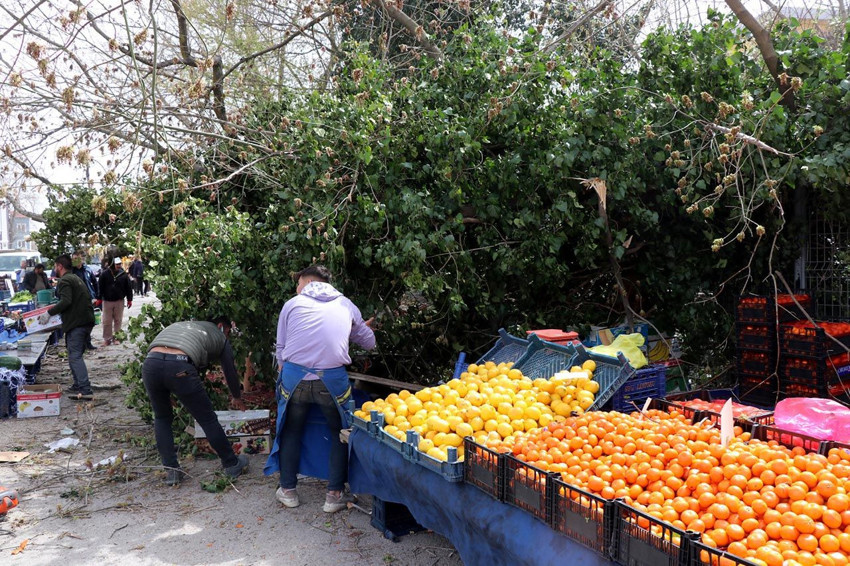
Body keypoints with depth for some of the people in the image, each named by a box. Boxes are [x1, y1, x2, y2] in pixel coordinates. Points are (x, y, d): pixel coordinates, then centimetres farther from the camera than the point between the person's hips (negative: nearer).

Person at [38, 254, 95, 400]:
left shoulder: (65, 280, -9)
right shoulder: (76, 278, 23)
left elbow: (66, 302, -22)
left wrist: (49, 313, -15)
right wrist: (55, 308, 30)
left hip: (76, 323, -10)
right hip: (87, 321, 10)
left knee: (75, 356, -10)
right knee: (77, 354, 19)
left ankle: (85, 390, -17)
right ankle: (79, 385, 25)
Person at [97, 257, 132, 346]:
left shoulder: (123, 274, -1)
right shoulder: (104, 274, -5)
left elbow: (128, 287, 3)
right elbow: (100, 287, -3)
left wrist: (129, 299, 2)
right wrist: (99, 299, -6)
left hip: (119, 301, 1)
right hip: (107, 301, -1)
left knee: (118, 320, 7)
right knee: (107, 321, 4)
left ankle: (116, 337, 17)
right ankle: (107, 338, 13)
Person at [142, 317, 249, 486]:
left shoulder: (180, 325, 39)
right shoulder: (219, 336, 27)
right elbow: (230, 371, 37)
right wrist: (237, 399, 55)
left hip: (150, 363, 4)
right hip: (179, 368, -4)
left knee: (162, 419, 26)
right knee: (207, 419, 12)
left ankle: (171, 471, 24)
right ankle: (232, 464, 27)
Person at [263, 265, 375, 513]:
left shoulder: (292, 304, 12)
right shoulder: (346, 305, 15)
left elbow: (281, 348, 13)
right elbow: (369, 342, 24)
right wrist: (363, 328, 45)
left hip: (294, 377, 1)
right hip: (332, 379, 0)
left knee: (291, 431, 23)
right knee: (340, 433, 19)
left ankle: (288, 490, 31)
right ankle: (335, 494, 19)